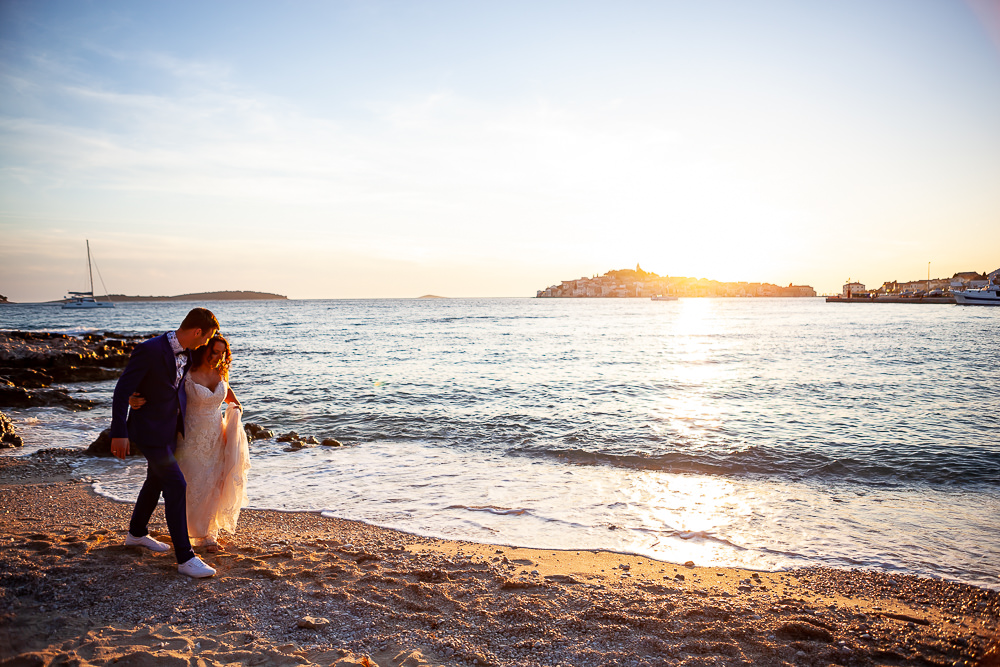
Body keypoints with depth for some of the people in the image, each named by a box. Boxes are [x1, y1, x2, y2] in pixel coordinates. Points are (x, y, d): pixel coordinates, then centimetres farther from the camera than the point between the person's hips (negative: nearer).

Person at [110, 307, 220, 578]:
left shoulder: (185, 352, 1)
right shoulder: (149, 350, -24)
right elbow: (122, 390, -21)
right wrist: (119, 433, -21)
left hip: (170, 428, 9)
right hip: (150, 430, -9)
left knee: (156, 480, 23)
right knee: (176, 486, -11)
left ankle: (137, 533, 45)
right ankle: (185, 557, -5)